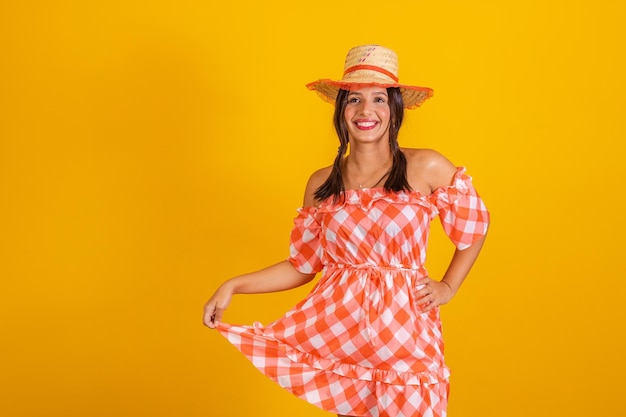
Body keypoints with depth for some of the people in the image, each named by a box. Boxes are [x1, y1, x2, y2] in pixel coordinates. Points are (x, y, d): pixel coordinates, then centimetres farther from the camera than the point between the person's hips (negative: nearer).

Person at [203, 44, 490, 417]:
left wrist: (448, 287, 5)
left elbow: (475, 225, 11)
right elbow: (301, 266, 8)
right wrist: (234, 286, 0)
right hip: (338, 328, 2)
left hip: (403, 328, -1)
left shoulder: (426, 169, -2)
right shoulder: (322, 184, 5)